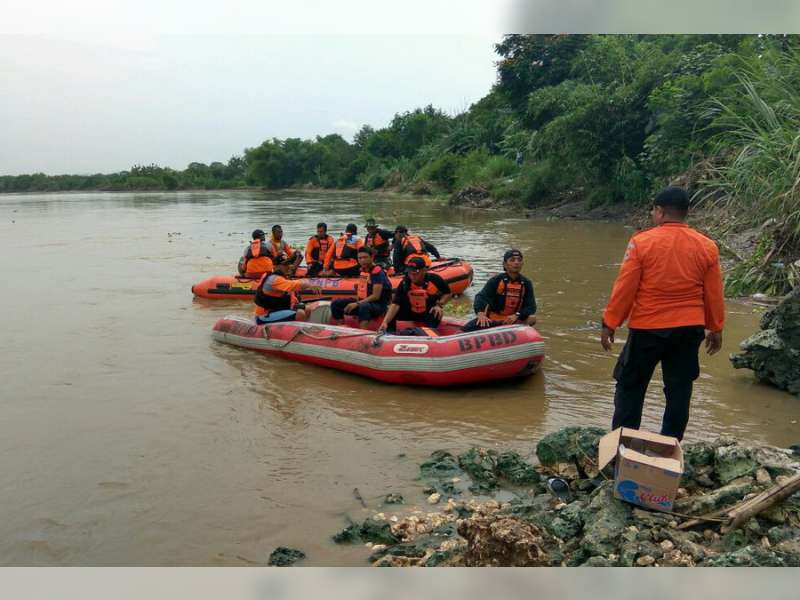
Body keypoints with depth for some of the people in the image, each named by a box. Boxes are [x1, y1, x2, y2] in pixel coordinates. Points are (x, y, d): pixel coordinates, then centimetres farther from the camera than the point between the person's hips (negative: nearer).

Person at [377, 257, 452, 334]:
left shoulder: (434, 279, -20)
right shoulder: (404, 284, -19)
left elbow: (448, 293, -2)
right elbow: (395, 304, -26)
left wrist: (439, 305, -20)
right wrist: (385, 322, -38)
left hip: (430, 313, -2)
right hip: (411, 313, 2)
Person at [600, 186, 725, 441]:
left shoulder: (642, 242, -11)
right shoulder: (707, 247, 0)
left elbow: (624, 288, -10)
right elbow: (714, 294, 6)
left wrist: (609, 323, -1)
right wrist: (716, 329, 18)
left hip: (647, 328, -3)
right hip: (689, 330, 3)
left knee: (630, 386, 10)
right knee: (679, 389, 13)